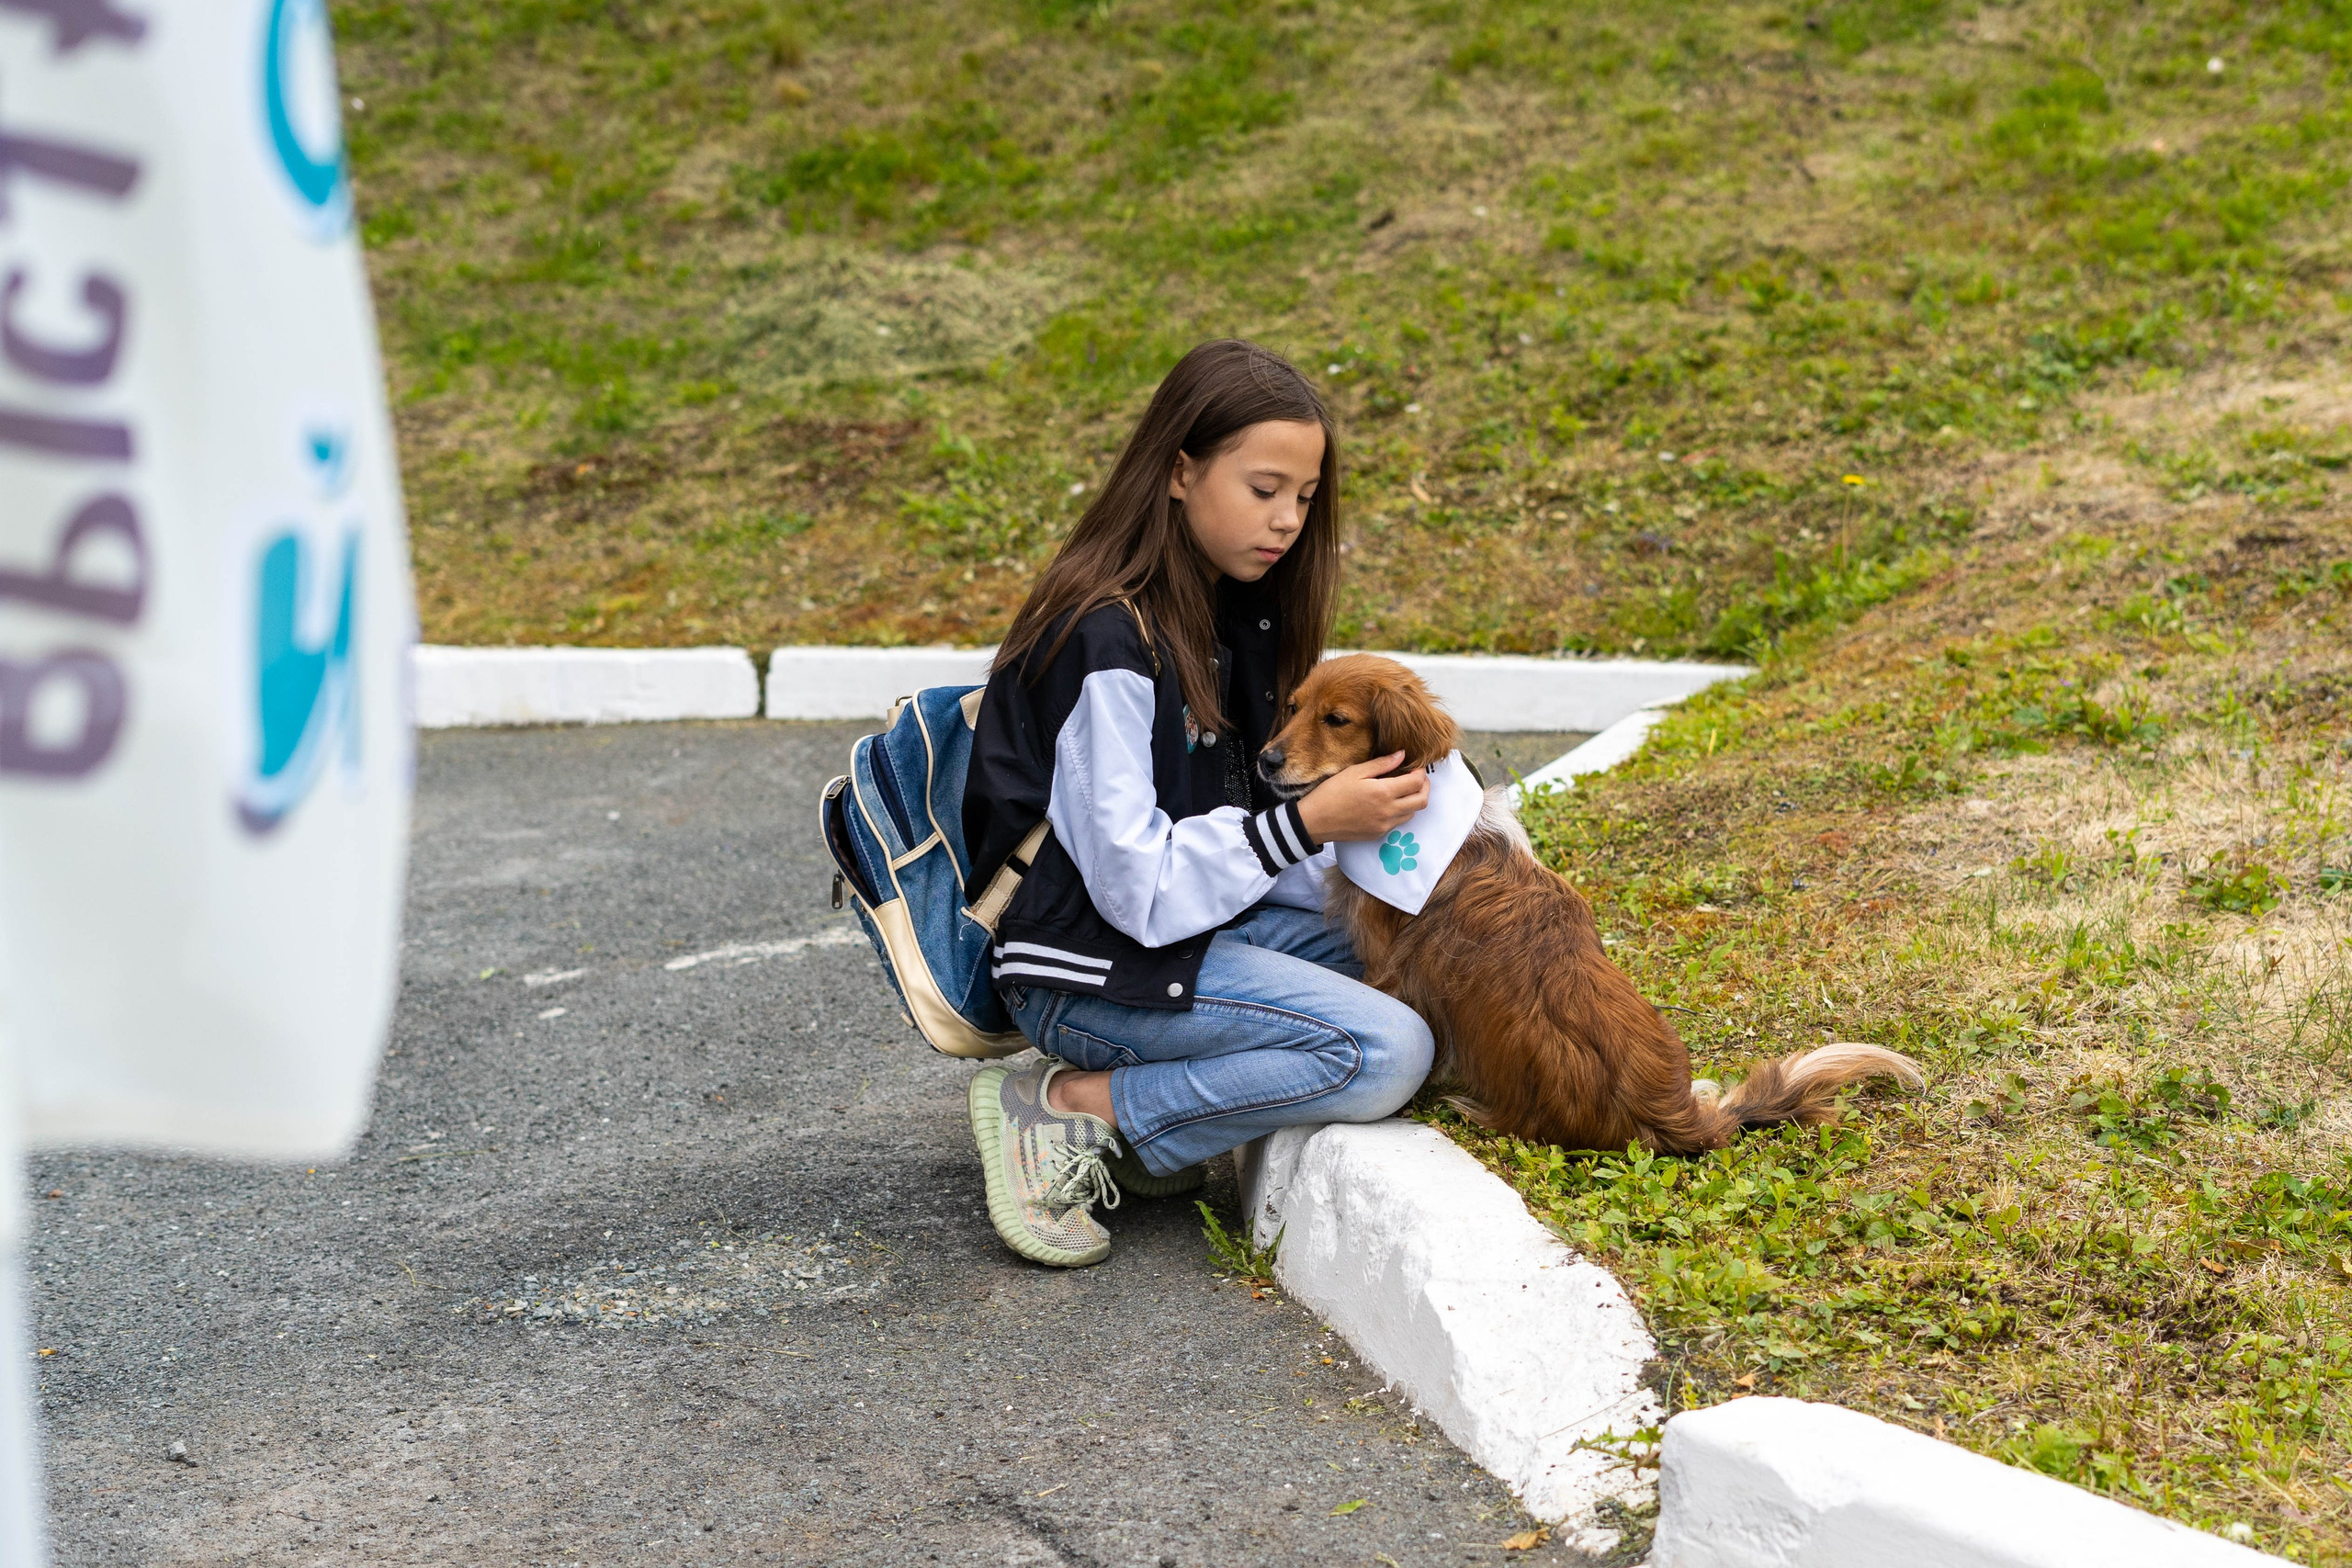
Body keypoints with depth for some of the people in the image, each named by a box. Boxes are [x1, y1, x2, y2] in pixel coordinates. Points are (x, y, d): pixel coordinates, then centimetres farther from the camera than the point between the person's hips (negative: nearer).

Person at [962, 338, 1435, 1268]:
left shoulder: (1229, 608, 7)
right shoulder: (1107, 643, -21)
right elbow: (1140, 886, -22)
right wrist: (1306, 825, -27)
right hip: (1091, 970, -10)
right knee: (1382, 1053, -21)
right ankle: (1067, 1110, -12)